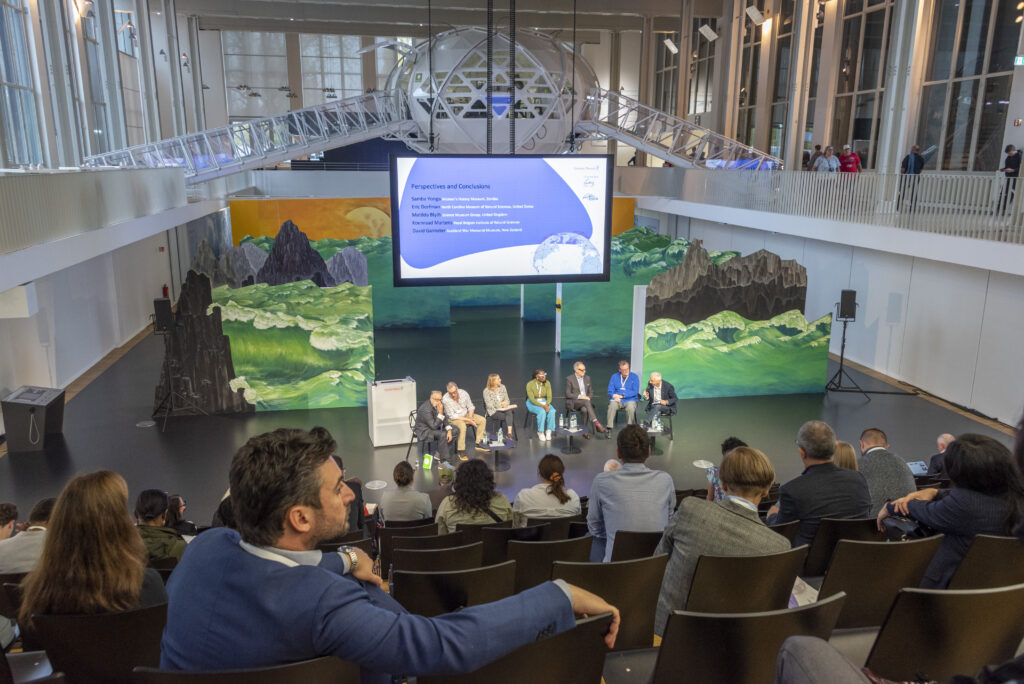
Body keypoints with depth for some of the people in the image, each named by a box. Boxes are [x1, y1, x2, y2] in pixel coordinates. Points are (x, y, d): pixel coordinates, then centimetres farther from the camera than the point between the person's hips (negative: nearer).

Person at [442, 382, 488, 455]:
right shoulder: (446, 399, -23)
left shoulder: (463, 393, -10)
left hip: (465, 415, 6)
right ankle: (461, 451, -29)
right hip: (453, 419, -6)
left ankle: (479, 444, -1)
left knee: (482, 420, -8)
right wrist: (468, 420, -24)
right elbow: (452, 416, -22)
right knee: (462, 425, -37)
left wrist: (470, 417, -16)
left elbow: (470, 406, 4)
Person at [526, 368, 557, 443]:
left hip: (544, 402, 4)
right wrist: (542, 406, -29)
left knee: (552, 411, -27)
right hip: (532, 403, -4)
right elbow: (532, 399, -19)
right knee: (542, 412, -34)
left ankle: (548, 432, -20)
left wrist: (547, 404, -26)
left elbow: (549, 397, -5)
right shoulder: (530, 384, -16)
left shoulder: (547, 383, -5)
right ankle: (540, 433, -21)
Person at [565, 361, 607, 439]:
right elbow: (568, 394, -8)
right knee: (586, 401, -37)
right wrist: (579, 396, -19)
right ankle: (597, 424, -46)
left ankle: (585, 431, -30)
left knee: (585, 409, -35)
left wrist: (588, 397, -6)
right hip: (573, 402, -4)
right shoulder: (569, 379, -3)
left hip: (585, 402, 4)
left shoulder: (587, 378, 13)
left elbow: (591, 391, 17)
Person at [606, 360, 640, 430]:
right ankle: (609, 427, -28)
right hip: (617, 400, 1)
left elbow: (635, 392, -5)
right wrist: (614, 396, -15)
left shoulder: (634, 377, 4)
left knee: (630, 408, -35)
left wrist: (621, 395, -13)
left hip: (630, 400, -1)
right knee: (612, 406, -31)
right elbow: (610, 390, 9)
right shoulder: (614, 376, 12)